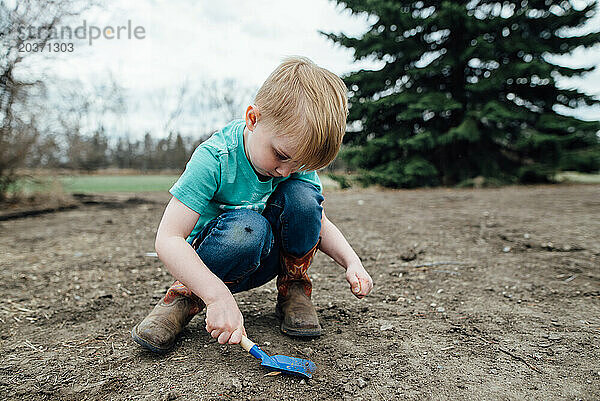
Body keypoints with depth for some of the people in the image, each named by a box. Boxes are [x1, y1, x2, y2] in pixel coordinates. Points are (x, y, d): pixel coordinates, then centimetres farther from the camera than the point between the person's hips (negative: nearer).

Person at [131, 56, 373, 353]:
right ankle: (185, 297, -10)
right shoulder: (214, 159, -27)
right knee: (248, 227, -38)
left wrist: (352, 262, -18)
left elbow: (318, 224, -1)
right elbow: (167, 240, -30)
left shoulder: (296, 156, -12)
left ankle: (294, 289, -2)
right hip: (205, 266, -3)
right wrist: (218, 295, -41)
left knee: (302, 196, -24)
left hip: (263, 259, 4)